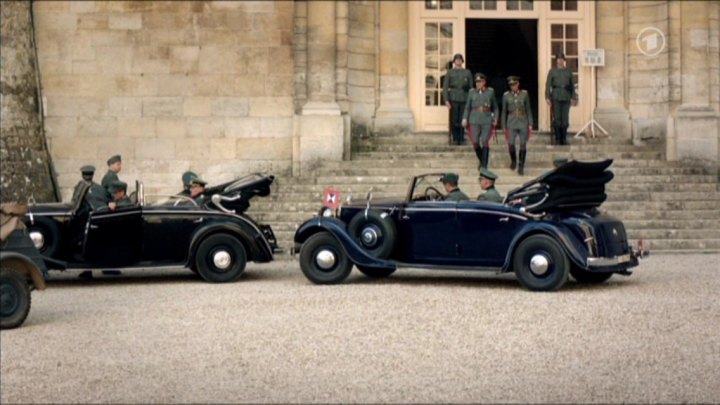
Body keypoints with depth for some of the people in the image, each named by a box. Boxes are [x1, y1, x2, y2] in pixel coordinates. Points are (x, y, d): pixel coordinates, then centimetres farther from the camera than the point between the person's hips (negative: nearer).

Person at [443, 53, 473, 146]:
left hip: (464, 99, 1)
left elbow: (471, 87, 11)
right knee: (454, 120, -4)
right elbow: (445, 87, 2)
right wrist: (446, 100, -8)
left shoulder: (467, 73, 11)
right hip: (453, 99, -1)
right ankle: (455, 139, 4)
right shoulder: (450, 72, 7)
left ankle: (461, 139, 5)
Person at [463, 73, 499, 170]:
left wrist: (495, 118, -2)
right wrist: (465, 119, -6)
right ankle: (481, 160, 21)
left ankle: (484, 165, -6)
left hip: (487, 120, -1)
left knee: (485, 142, -10)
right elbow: (468, 107, 7)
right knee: (475, 143, -4)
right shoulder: (472, 92, 6)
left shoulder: (490, 92, 4)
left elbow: (495, 106, 11)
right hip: (475, 120, 1)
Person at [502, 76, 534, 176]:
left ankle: (521, 167, 7)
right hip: (512, 123, 0)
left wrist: (530, 124, 2)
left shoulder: (524, 94, 4)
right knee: (510, 144, -10)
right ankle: (513, 160, 20)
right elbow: (504, 111, 8)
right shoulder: (506, 95, 4)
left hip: (523, 123, 0)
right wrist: (504, 126, 6)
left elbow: (528, 109, 7)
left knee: (523, 145, -2)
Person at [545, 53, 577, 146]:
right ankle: (557, 139, 2)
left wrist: (573, 97, 8)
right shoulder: (552, 71, 5)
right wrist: (547, 97, -9)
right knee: (557, 119, -5)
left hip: (566, 97, 2)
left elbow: (572, 85, 14)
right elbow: (548, 85, 1)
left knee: (565, 119, -1)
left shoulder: (568, 71, 12)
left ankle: (564, 139, 10)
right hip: (556, 97, -2)